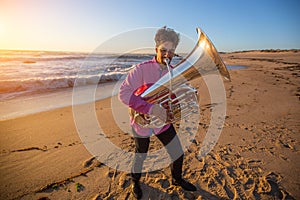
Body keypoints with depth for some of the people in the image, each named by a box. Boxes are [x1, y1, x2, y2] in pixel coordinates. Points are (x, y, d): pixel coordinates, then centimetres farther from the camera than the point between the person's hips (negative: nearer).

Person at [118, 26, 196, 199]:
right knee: (141, 156, 16)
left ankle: (177, 179, 45)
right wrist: (150, 108, -38)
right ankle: (135, 182, 50)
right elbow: (123, 94, -30)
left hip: (162, 121, 5)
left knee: (178, 153, 12)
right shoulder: (141, 69, -23)